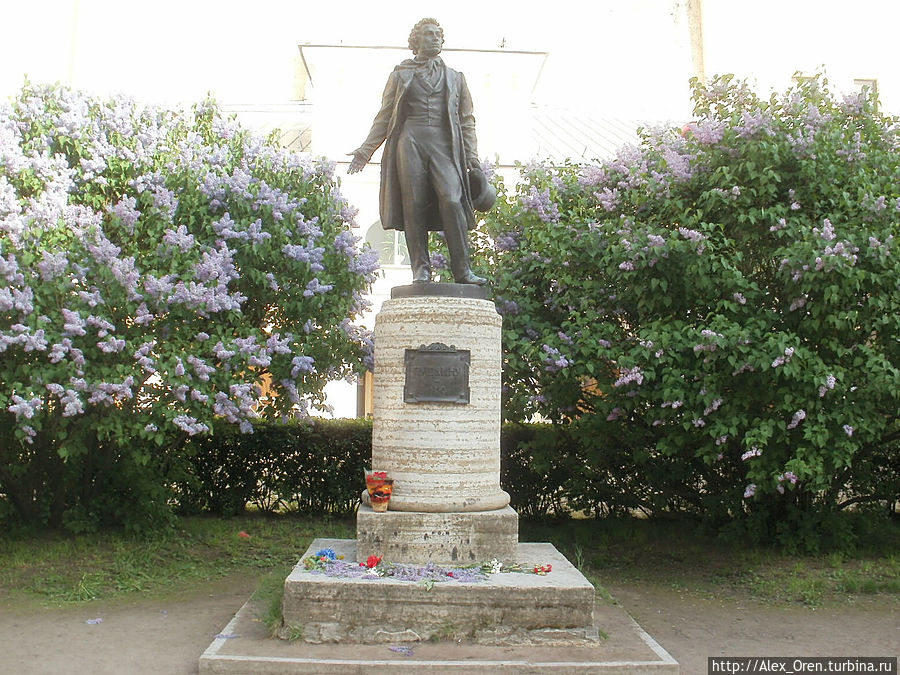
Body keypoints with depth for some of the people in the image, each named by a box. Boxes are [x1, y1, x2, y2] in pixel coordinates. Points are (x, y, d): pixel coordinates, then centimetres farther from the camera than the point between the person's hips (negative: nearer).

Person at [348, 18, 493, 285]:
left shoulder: (455, 78, 24)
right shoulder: (400, 75, 20)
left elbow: (467, 122, 18)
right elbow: (384, 117, 17)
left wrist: (472, 160, 8)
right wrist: (365, 150, 6)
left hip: (444, 145, 0)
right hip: (410, 142, 0)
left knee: (452, 201, -19)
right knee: (414, 205, -10)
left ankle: (463, 271, -19)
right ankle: (421, 270, -7)